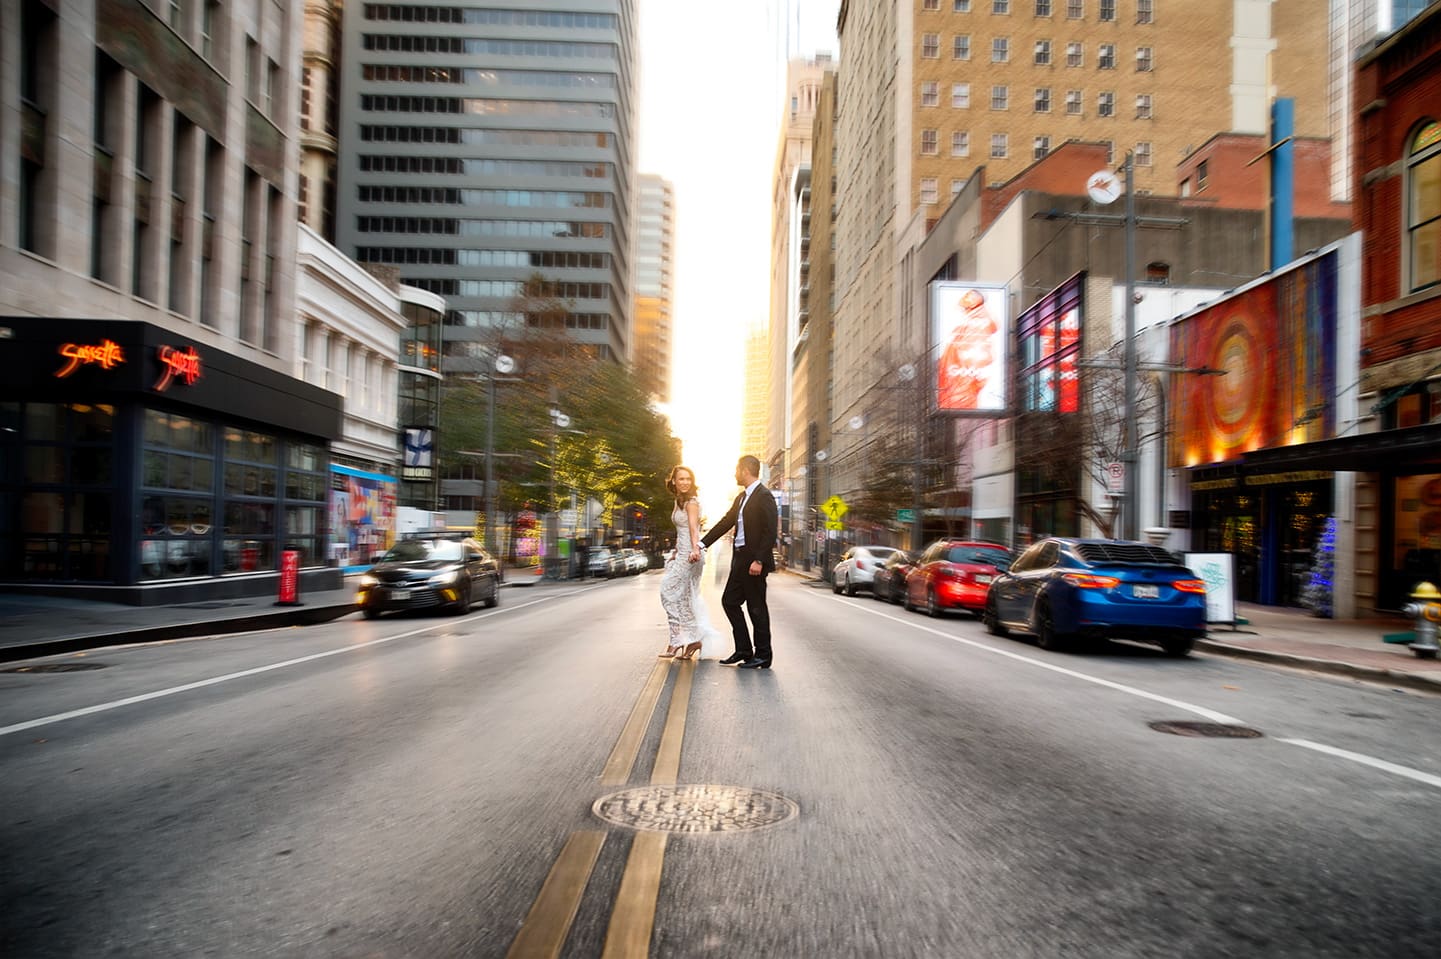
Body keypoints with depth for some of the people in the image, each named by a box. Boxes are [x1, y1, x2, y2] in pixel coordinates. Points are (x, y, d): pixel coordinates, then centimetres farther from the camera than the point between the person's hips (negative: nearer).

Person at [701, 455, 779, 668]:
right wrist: (702, 544, 13)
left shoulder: (764, 496, -13)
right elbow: (725, 523, 18)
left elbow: (770, 531, -19)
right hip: (740, 559, 10)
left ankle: (763, 656, 9)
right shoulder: (741, 497, 16)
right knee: (729, 601, 12)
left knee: (756, 607, -2)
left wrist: (759, 560, -23)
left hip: (754, 561, -10)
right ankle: (743, 650, 19)